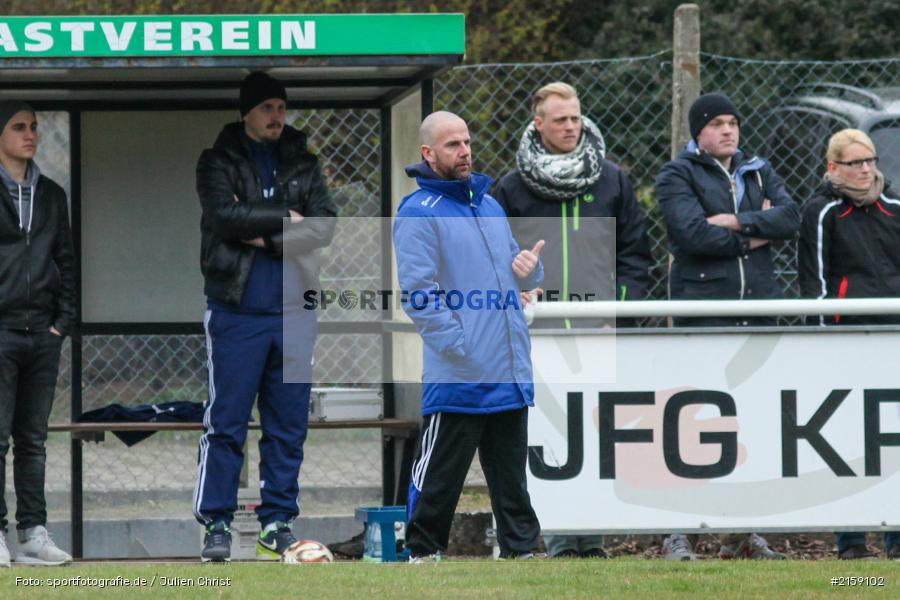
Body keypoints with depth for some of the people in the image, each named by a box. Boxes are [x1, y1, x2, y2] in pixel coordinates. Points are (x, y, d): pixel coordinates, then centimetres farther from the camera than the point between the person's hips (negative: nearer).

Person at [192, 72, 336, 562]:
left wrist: (267, 239, -11)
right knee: (226, 422, -6)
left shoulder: (303, 165, 13)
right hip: (237, 310, -4)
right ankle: (216, 525, -2)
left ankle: (278, 523, 10)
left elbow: (324, 225, 0)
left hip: (293, 312, 4)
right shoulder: (219, 162, 3)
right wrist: (285, 218, -7)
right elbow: (225, 215, -14)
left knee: (289, 424, 5)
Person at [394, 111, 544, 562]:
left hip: (510, 373, 7)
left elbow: (516, 275, 25)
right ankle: (422, 551, 7)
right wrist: (459, 346, -19)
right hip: (458, 378, -7)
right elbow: (417, 292, -14)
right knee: (439, 473, -2)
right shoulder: (418, 213, -7)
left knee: (511, 473, 11)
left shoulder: (490, 204, 17)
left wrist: (529, 268, 0)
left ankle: (521, 548, 16)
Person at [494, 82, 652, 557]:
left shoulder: (612, 182, 12)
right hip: (539, 332, -1)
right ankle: (558, 540, -2)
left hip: (599, 330, 1)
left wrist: (622, 308, 2)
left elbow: (634, 252, 13)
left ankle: (592, 535, 1)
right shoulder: (512, 189, 9)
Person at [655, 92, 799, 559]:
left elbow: (790, 217, 1)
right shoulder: (677, 176, 1)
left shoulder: (758, 171, 17)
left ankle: (742, 531, 12)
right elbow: (693, 233, -15)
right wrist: (755, 237, -6)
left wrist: (737, 222, -12)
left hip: (759, 305, 6)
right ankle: (676, 532, -9)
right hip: (703, 306, -6)